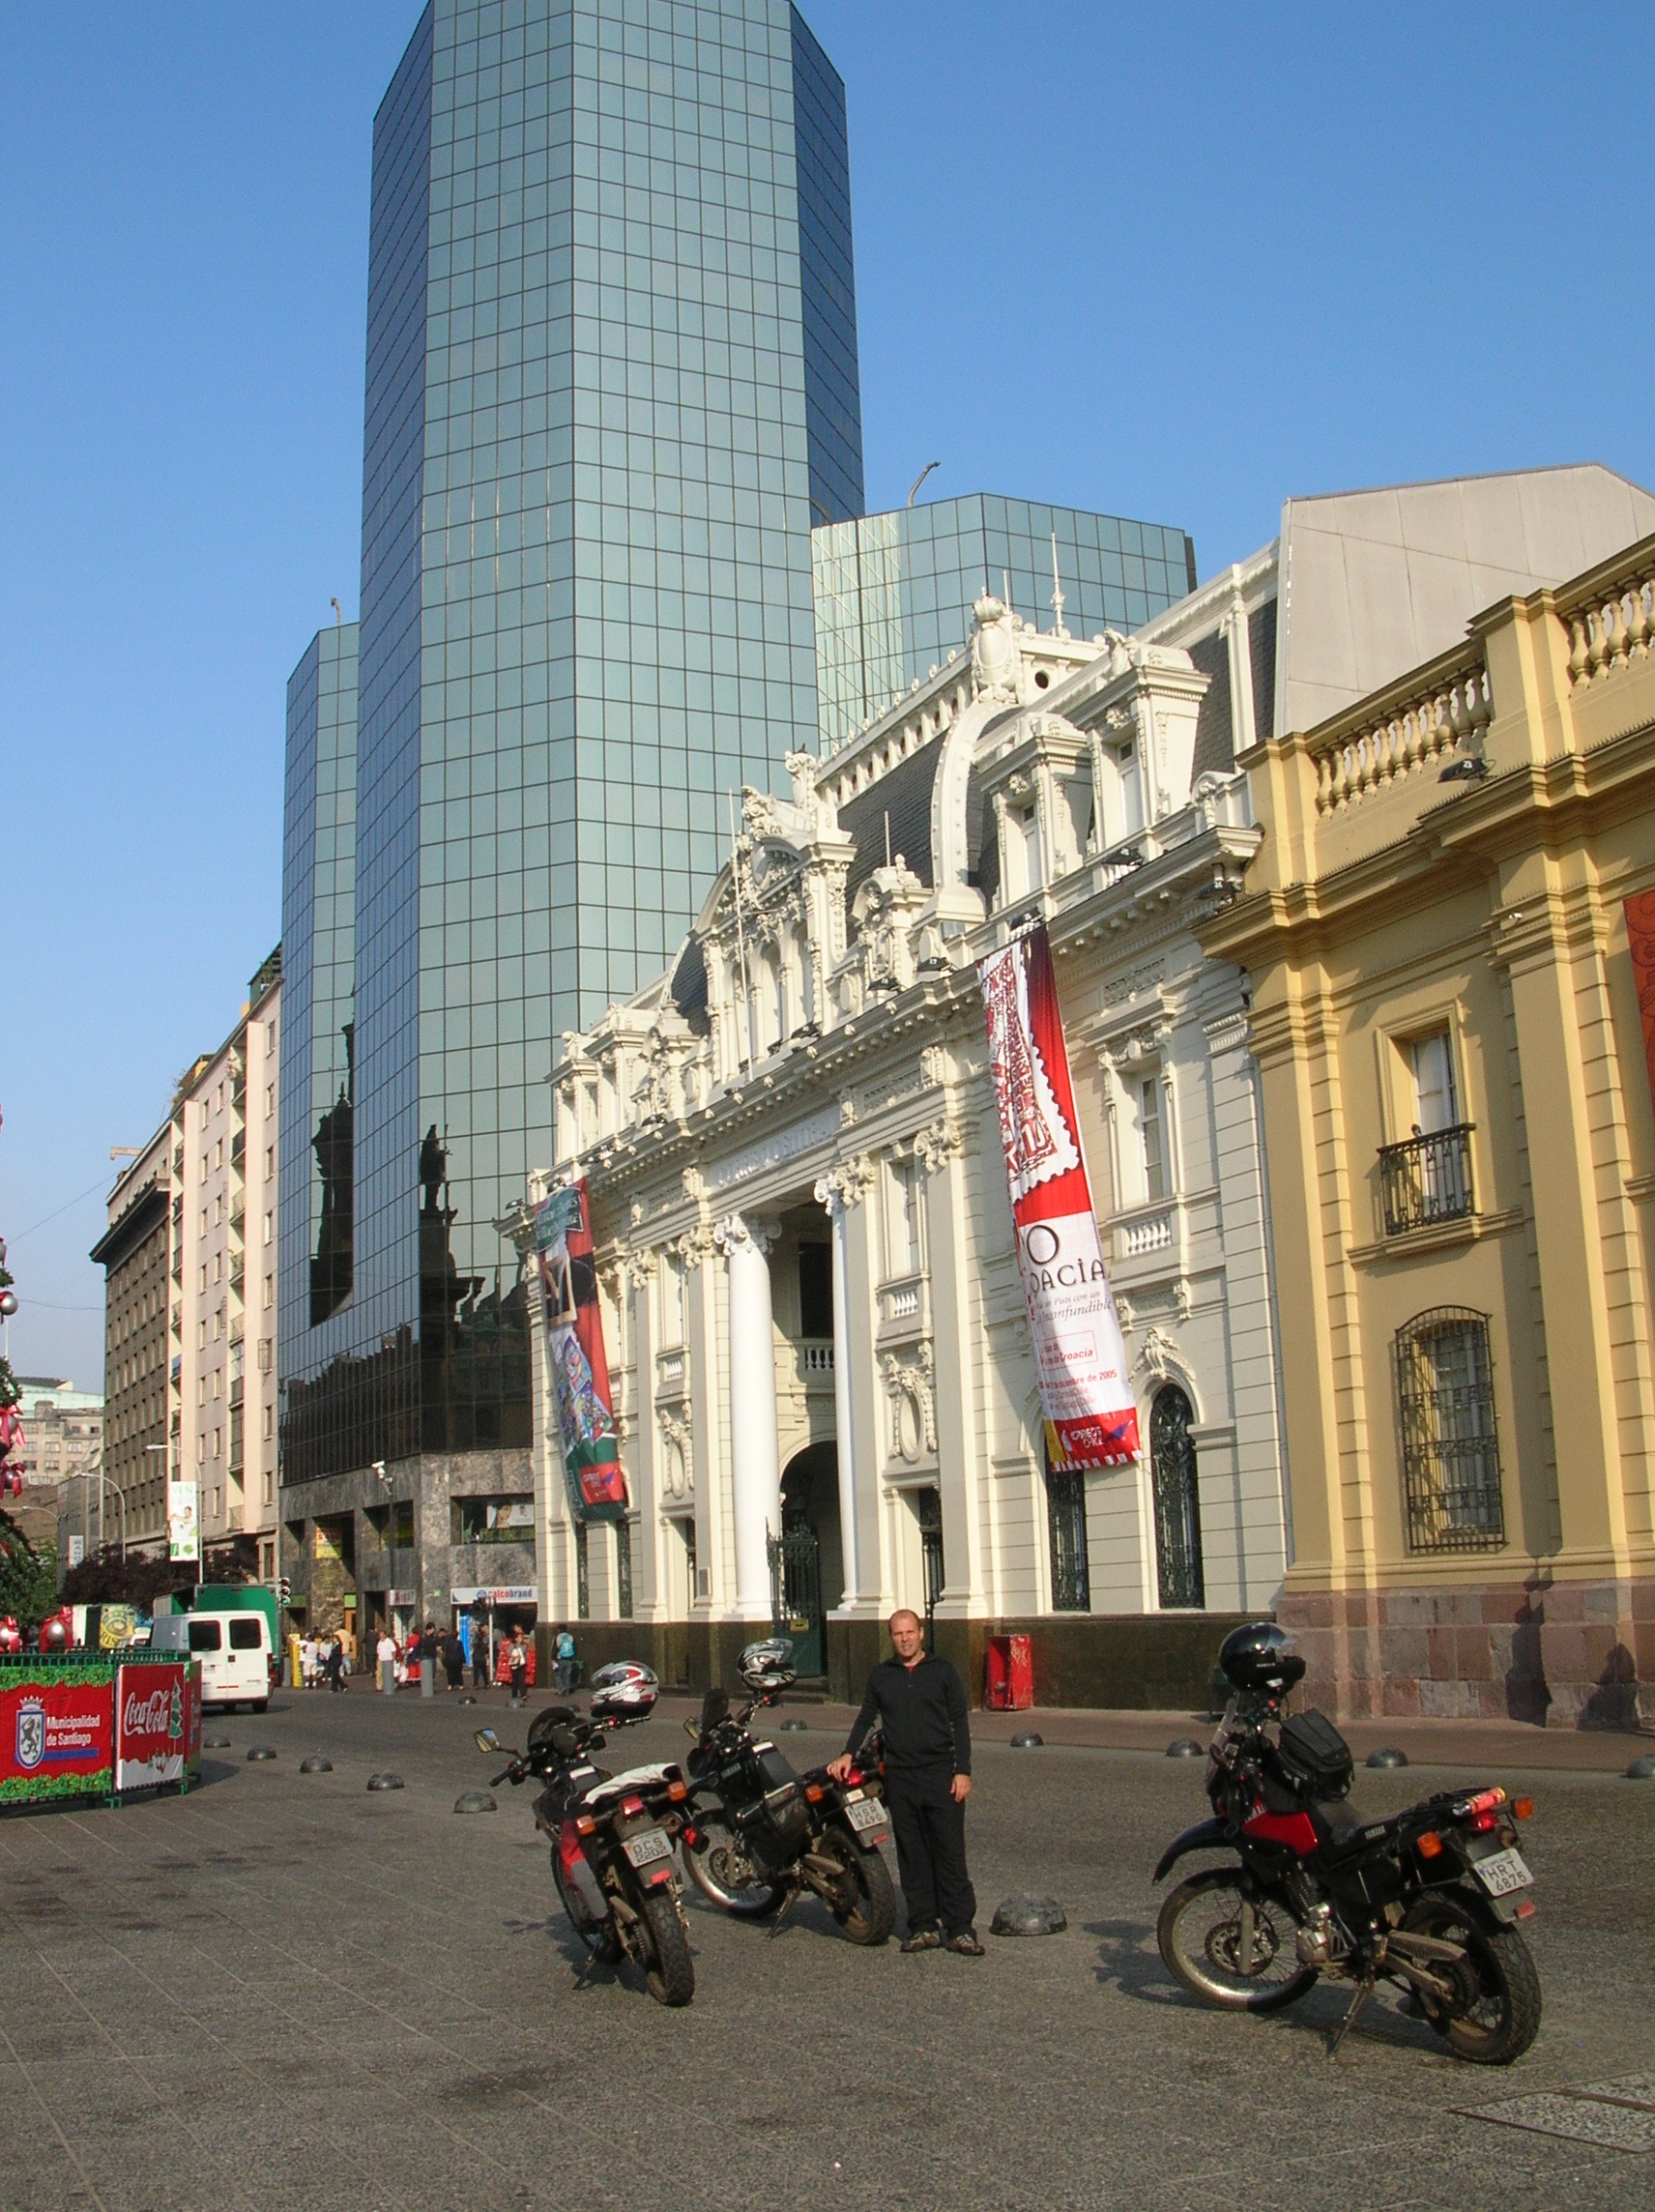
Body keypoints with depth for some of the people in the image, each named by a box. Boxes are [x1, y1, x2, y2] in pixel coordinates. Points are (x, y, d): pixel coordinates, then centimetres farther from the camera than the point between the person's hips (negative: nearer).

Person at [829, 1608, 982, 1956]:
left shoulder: (943, 1672, 4)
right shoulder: (880, 1675, 11)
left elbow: (960, 1723, 3)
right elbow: (866, 1718, 18)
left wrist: (963, 1771, -5)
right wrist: (848, 1754, 3)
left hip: (940, 1774, -2)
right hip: (899, 1777, 3)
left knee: (950, 1853, -3)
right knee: (912, 1856, 5)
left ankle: (960, 1929, 0)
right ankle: (924, 1926, 11)